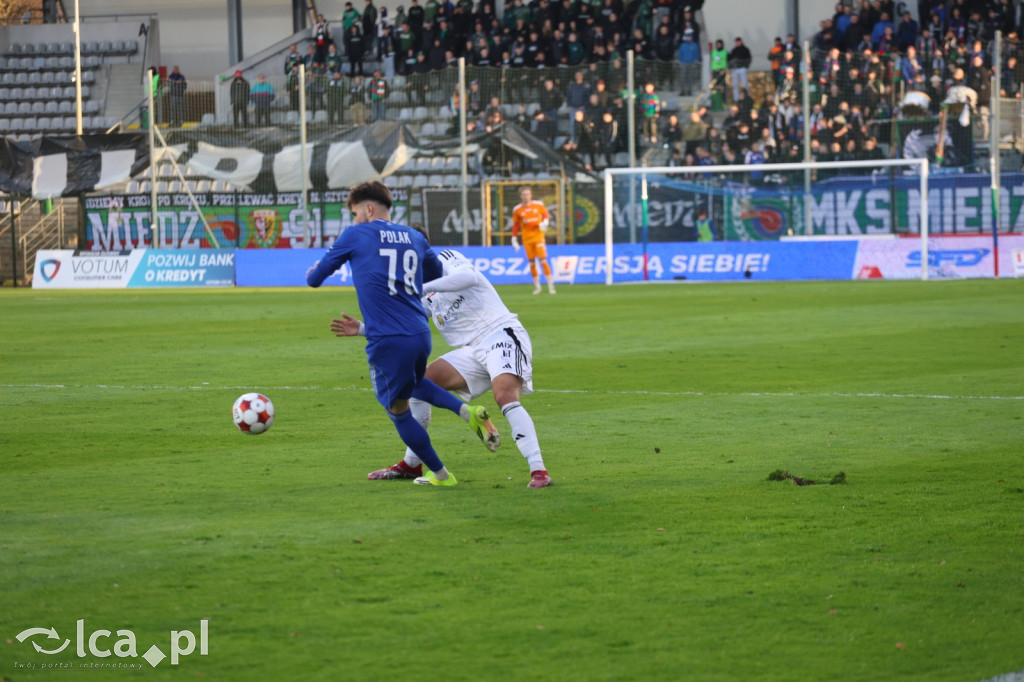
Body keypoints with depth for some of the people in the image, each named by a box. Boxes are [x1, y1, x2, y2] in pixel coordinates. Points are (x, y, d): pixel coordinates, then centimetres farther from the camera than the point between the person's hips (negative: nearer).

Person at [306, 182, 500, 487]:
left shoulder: (354, 236, -1)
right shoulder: (414, 237, 13)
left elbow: (316, 277, 7)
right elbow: (437, 274, 31)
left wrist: (313, 273, 31)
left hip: (387, 340, -6)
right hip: (421, 335, 6)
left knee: (398, 410, 11)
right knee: (415, 383, 33)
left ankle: (439, 474, 17)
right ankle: (467, 411, 8)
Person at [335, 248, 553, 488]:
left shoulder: (446, 259, -6)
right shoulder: (428, 298, 19)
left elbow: (468, 277, -27)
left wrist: (421, 288, -32)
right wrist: (362, 328, 13)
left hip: (503, 337, -9)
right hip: (474, 350, 9)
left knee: (505, 396, -31)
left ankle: (539, 472, -33)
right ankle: (411, 464, 15)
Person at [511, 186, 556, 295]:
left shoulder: (538, 205, -1)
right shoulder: (517, 210, 0)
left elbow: (545, 213, 16)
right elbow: (515, 225, 7)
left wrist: (544, 222, -4)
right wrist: (514, 240, 6)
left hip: (538, 237, -1)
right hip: (527, 239, 1)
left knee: (543, 260, -8)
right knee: (532, 262, 4)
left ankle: (550, 285, -5)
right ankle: (536, 286, 16)